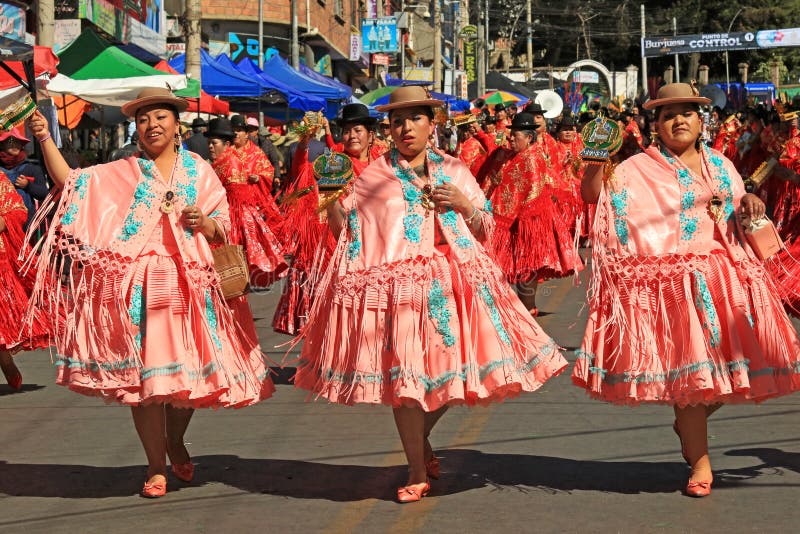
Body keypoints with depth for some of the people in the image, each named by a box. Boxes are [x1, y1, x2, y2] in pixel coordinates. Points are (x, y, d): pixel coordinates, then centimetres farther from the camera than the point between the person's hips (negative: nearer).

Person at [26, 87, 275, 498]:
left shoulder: (198, 171, 11)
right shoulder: (120, 173, 10)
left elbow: (223, 230, 12)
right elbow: (69, 182, 3)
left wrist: (203, 222, -9)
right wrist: (45, 139, -5)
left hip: (189, 283, 1)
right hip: (138, 286, -1)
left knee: (188, 370, 5)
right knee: (142, 373, -4)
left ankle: (175, 442, 33)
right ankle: (156, 466, 8)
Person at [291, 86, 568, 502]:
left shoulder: (455, 172, 12)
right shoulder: (373, 176, 6)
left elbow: (486, 230, 15)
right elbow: (343, 226, 11)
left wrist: (463, 204, -3)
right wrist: (334, 208, -9)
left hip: (450, 279, 3)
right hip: (396, 282, -2)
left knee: (449, 367, 4)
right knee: (404, 372, -7)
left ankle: (421, 442, 33)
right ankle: (418, 471, 7)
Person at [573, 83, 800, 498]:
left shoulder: (721, 166, 15)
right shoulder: (638, 170, -1)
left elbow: (739, 213, 24)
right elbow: (590, 193, -9)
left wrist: (750, 204, 2)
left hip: (725, 274, 5)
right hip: (674, 277, -5)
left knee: (730, 362, 4)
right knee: (688, 362, -6)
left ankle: (689, 421, 32)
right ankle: (700, 461, 5)